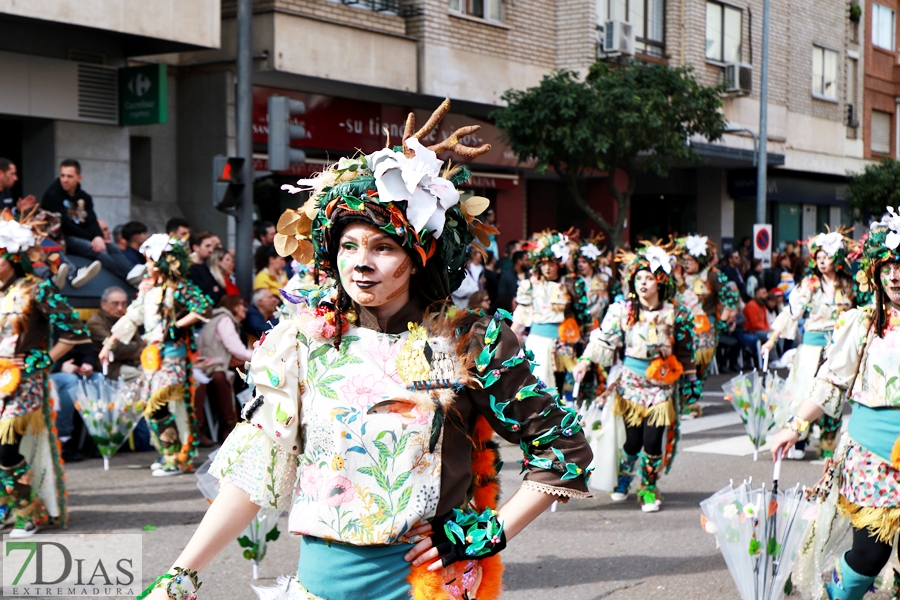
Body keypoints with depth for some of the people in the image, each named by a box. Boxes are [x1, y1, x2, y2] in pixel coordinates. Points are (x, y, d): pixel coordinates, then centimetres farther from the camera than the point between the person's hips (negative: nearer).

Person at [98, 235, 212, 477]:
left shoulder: (179, 287, -9)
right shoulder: (148, 288, 14)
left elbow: (204, 309, -18)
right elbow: (131, 318, 19)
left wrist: (177, 326, -16)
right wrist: (109, 344, 18)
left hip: (173, 351, -8)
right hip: (152, 353, 8)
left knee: (167, 404, -14)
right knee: (151, 405, 9)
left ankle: (179, 459, -9)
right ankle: (168, 455, 18)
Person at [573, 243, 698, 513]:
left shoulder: (675, 314, -1)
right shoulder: (623, 310, 0)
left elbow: (685, 353, 5)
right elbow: (603, 339, -3)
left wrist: (691, 388, 6)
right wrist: (586, 361, -17)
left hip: (662, 383, 0)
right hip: (631, 381, 0)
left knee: (653, 441, -5)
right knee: (632, 440, 1)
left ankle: (649, 487, 16)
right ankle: (623, 479, 28)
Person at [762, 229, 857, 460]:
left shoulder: (848, 286, 6)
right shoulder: (809, 284, 0)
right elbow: (791, 311, -3)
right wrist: (772, 339, -9)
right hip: (812, 344, -2)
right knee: (805, 390, -7)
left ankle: (828, 445, 9)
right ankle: (799, 442, -1)